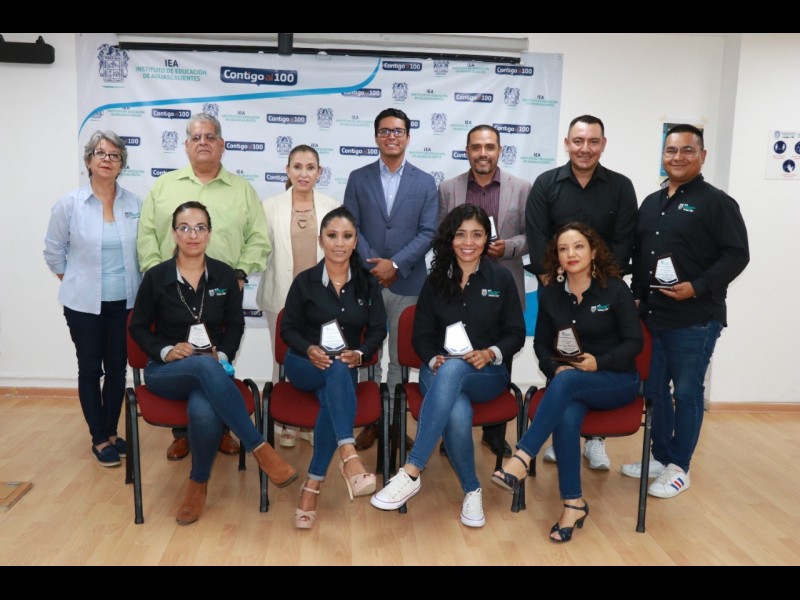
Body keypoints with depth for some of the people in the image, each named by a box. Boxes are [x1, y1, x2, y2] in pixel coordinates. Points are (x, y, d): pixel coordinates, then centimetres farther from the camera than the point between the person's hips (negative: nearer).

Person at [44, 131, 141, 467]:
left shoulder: (134, 204, -2)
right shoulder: (69, 205, -5)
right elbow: (53, 251, 5)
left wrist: (132, 282, 6)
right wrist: (74, 282, 5)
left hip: (124, 302, 2)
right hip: (84, 303, -2)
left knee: (117, 369, 11)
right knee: (90, 370, 8)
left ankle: (112, 433, 27)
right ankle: (99, 440, 20)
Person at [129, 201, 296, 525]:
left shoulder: (224, 275, 3)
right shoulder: (156, 277, -1)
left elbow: (235, 325, 10)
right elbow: (138, 327, 7)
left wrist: (222, 355, -8)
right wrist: (165, 351, -10)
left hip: (211, 370, 1)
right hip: (165, 371, -1)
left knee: (204, 412, -36)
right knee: (205, 365, -39)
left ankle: (198, 484, -8)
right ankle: (260, 449, -35)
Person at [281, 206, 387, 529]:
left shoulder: (367, 283, 3)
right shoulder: (305, 281, -3)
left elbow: (378, 330, 3)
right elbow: (288, 329, 1)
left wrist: (359, 354, -17)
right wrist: (309, 350, -18)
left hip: (345, 367, 2)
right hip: (304, 363, -1)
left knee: (332, 399, -35)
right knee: (337, 370, -38)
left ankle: (312, 486, -28)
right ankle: (349, 457, -51)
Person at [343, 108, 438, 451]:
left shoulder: (425, 182, 5)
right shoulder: (358, 178, 6)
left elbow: (428, 232, -3)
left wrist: (396, 264, -14)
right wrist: (373, 266, -11)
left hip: (408, 282, 0)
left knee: (400, 358, 8)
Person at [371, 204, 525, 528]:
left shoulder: (501, 279, 5)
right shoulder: (435, 280, 8)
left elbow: (516, 334, 5)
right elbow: (421, 335, 8)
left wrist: (490, 353, -15)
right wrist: (434, 359, -13)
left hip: (488, 374, -1)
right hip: (440, 371, 1)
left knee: (453, 369, -39)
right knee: (458, 414, -36)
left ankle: (412, 472, -40)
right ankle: (472, 491, -11)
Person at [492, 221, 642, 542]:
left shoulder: (615, 289, -5)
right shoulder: (551, 294, 5)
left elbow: (634, 342, -7)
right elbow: (541, 344, 9)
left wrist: (599, 362, -22)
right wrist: (555, 367, -12)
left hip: (617, 380, -3)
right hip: (568, 381, 3)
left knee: (567, 381, -36)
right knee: (566, 417, -32)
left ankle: (521, 460, -38)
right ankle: (574, 503, -20)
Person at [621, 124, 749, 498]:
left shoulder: (716, 202, -5)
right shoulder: (652, 203, 15)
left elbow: (737, 255, -11)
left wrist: (697, 288, -21)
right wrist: (637, 296, 9)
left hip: (694, 319, -6)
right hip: (651, 316, 6)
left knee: (686, 393, 4)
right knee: (654, 390, 13)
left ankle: (679, 467, 18)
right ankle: (659, 457, 28)